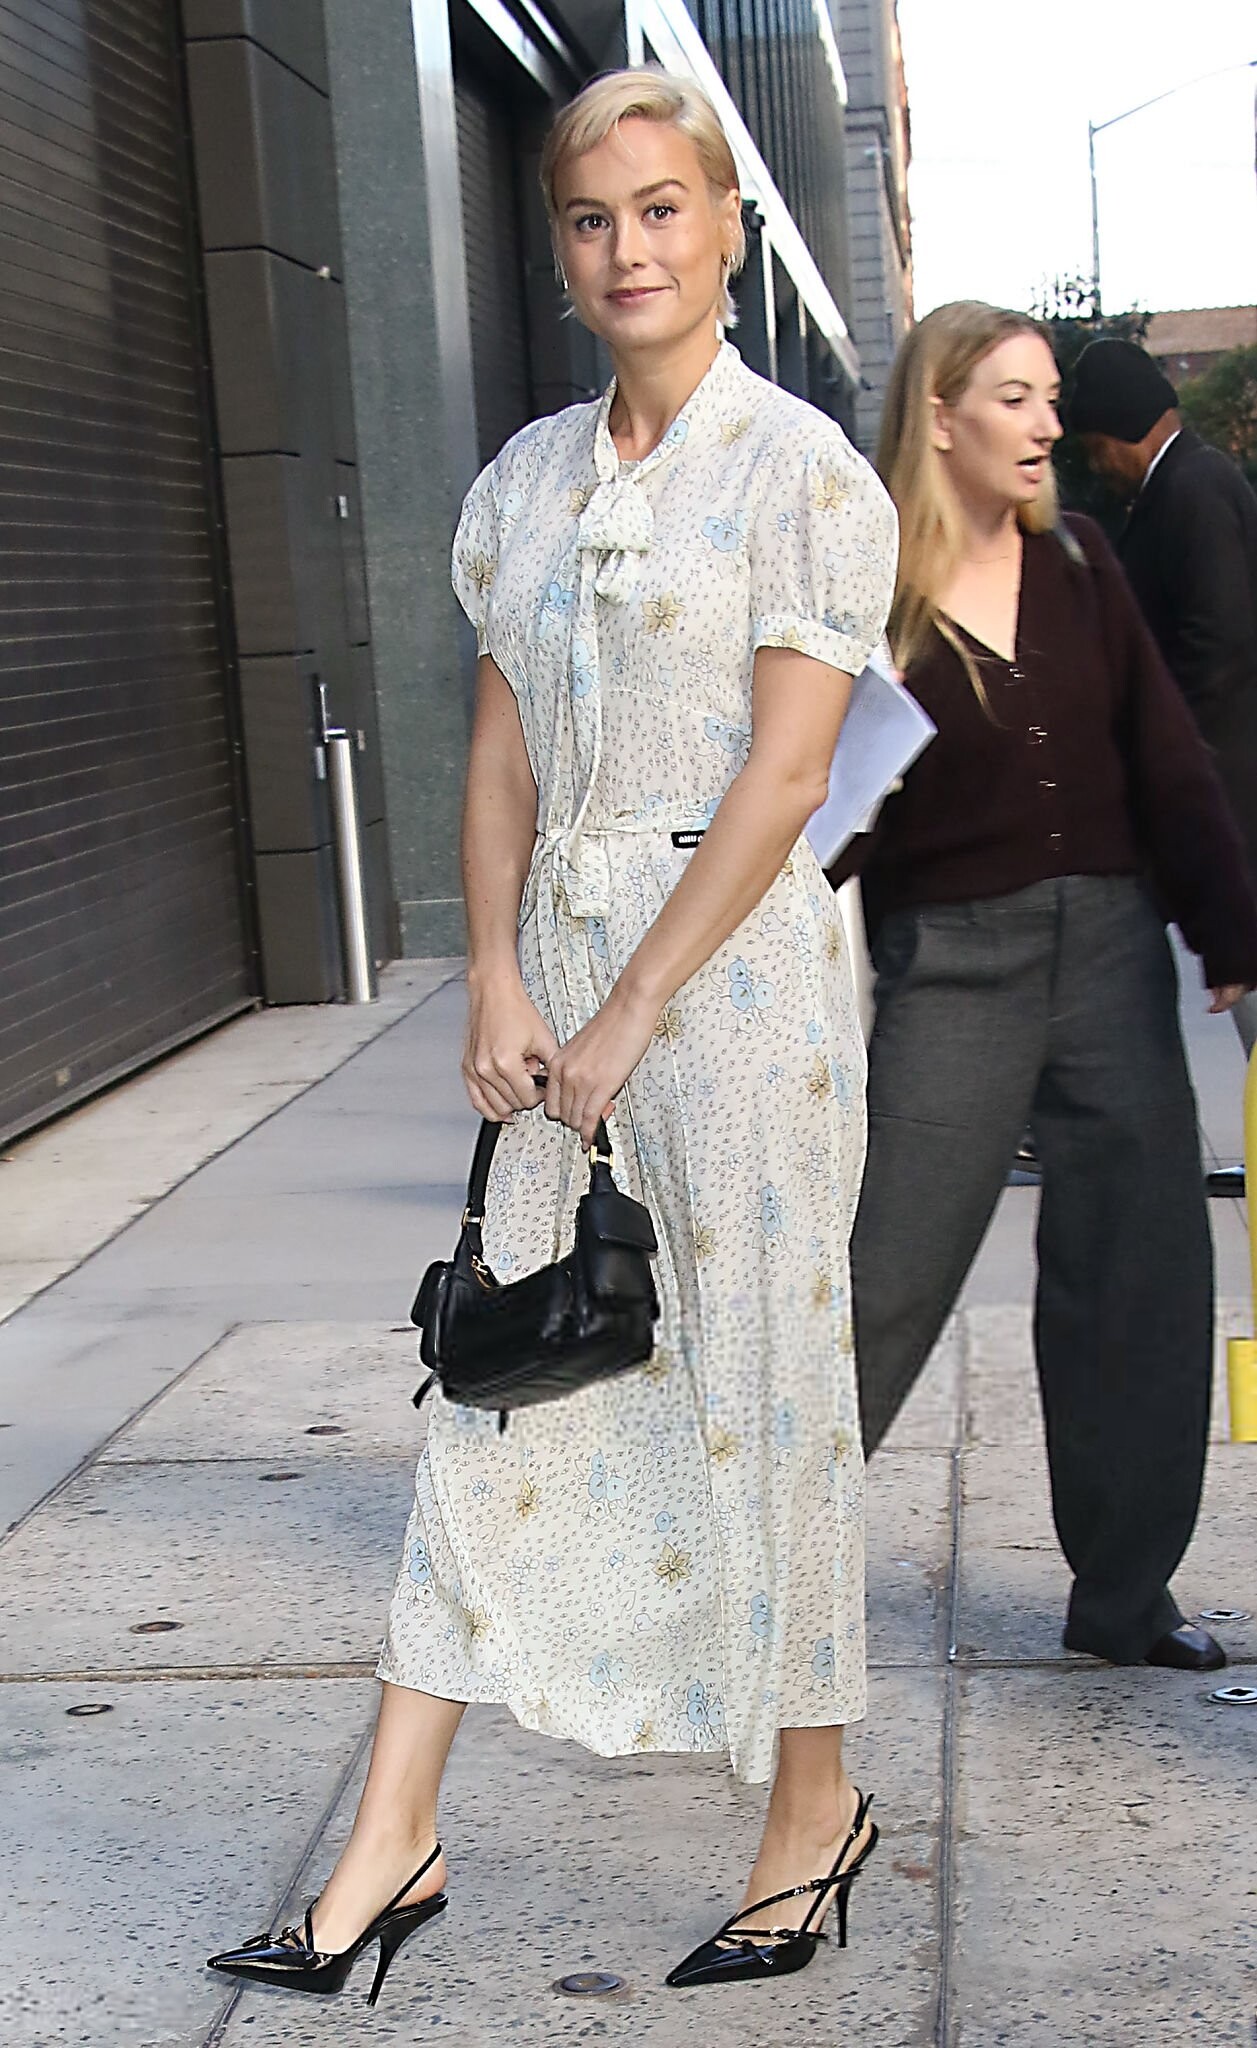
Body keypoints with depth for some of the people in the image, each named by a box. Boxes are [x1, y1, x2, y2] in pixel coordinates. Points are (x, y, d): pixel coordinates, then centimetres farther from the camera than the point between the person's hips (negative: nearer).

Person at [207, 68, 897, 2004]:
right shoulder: (527, 475, 11)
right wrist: (500, 982, -2)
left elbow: (781, 774, -12)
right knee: (501, 1373, 6)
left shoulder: (802, 469, -6)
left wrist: (632, 1015, -14)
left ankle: (814, 1808, 22)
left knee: (760, 1385, 3)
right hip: (559, 966, 6)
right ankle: (394, 1840, 14)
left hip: (735, 963, -5)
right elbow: (500, 750, 10)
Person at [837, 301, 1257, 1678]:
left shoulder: (1075, 566, 7)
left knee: (1142, 1276, 7)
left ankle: (1123, 1595, 21)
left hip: (1111, 948, 5)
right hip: (952, 963, -5)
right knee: (882, 1279, -3)